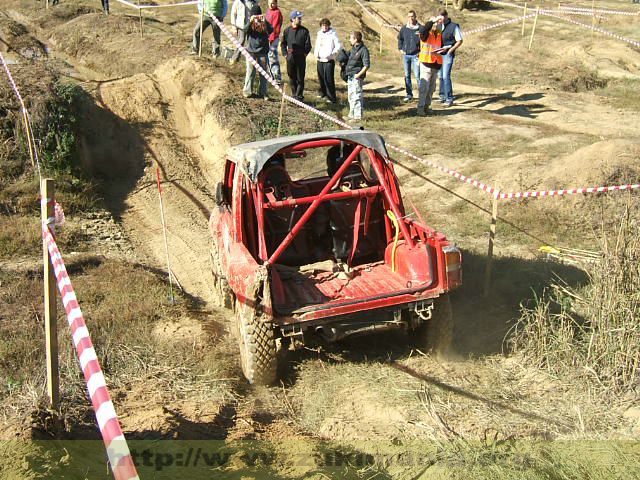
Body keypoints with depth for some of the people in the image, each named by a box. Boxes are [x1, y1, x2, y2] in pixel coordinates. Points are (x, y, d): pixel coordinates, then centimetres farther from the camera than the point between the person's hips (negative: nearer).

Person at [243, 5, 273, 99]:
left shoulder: (264, 23, 2)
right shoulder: (250, 23, 3)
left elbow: (271, 31, -14)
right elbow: (245, 30, -16)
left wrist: (264, 22, -28)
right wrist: (250, 22, -31)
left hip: (262, 51, 1)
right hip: (251, 51, 0)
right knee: (250, 72, 2)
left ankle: (263, 93, 8)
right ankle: (247, 92, 9)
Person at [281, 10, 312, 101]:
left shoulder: (304, 31, 0)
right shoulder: (287, 30, 5)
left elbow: (308, 45, 2)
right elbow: (283, 43, 12)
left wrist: (305, 53, -5)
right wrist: (285, 53, 4)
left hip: (301, 57, -2)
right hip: (290, 57, 2)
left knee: (300, 78, -1)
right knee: (292, 77, 9)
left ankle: (299, 95, 3)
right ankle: (294, 94, 20)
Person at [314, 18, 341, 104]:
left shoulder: (333, 34, -5)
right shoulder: (319, 34, 13)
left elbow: (339, 46, -10)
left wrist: (332, 54, -21)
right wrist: (315, 53, 4)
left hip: (329, 60, -6)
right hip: (320, 59, 6)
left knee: (329, 79, -11)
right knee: (321, 78, 13)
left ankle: (331, 97, -8)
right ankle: (323, 93, 30)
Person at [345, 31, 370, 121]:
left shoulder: (363, 50, -13)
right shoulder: (353, 49, 13)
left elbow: (367, 65, -16)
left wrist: (359, 74, -20)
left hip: (357, 77, -9)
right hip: (350, 77, 9)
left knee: (357, 97, -6)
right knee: (351, 96, 16)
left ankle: (358, 116, 0)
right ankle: (352, 115, 26)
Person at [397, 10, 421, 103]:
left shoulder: (420, 28, -6)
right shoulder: (404, 28, 5)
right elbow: (400, 38, 21)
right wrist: (400, 48, 11)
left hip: (415, 55, -4)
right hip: (406, 55, 4)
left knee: (417, 75, -8)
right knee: (407, 75, 9)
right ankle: (409, 95, 17)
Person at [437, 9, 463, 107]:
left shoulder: (454, 26, -8)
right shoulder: (439, 26, 10)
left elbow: (459, 41, -5)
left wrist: (451, 50, -15)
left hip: (448, 54, -7)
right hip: (439, 54, 7)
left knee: (446, 76, -14)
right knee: (440, 76, 12)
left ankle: (449, 99, -10)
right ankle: (442, 96, 23)